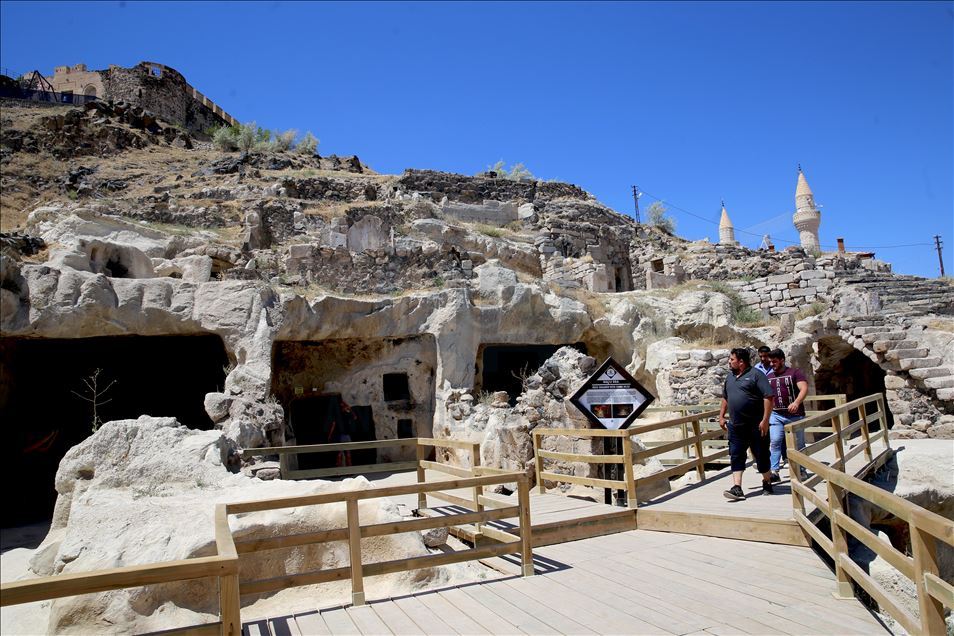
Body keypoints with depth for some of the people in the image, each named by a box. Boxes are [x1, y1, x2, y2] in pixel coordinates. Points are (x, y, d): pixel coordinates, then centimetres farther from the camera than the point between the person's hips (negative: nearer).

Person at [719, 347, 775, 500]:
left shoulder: (756, 375, -9)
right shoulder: (730, 377, 13)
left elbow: (768, 397, -15)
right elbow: (725, 398, 23)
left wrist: (765, 420, -20)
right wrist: (721, 416, 18)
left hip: (756, 426, -6)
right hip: (736, 426, 6)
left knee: (762, 456, 8)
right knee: (736, 456, -1)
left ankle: (767, 484, 28)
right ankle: (737, 488, -1)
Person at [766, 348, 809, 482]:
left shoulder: (794, 373, -3)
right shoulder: (769, 377, 11)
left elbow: (804, 389, -17)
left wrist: (796, 402, -33)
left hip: (794, 415, -3)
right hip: (776, 415, 3)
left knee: (799, 443, 9)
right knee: (774, 442, -11)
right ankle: (774, 471, -12)